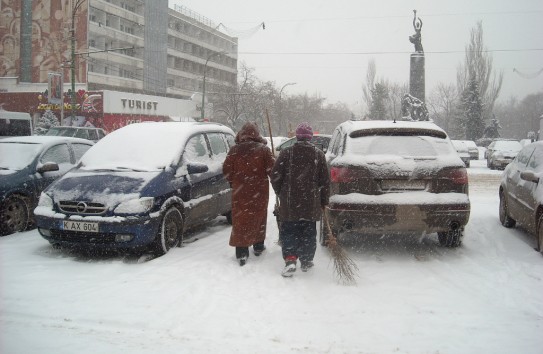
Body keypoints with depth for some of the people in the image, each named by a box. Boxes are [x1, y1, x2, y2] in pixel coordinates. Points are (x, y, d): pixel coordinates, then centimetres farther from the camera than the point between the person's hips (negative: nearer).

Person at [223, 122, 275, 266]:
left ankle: (241, 253, -3)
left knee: (240, 219, 3)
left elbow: (226, 170, -1)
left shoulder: (234, 150, -5)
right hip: (259, 192, 1)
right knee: (259, 217, 18)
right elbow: (272, 170, -7)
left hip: (240, 192, 0)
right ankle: (258, 246, 30)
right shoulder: (263, 150, -7)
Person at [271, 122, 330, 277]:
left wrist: (280, 192, 15)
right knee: (308, 232, 13)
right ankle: (306, 261, 22)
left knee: (288, 231, 6)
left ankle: (290, 260, -8)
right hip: (311, 203, 1)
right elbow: (325, 180, 2)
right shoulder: (318, 154, 0)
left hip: (289, 202, -1)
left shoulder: (286, 153, -5)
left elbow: (275, 176, -3)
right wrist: (324, 201, 11)